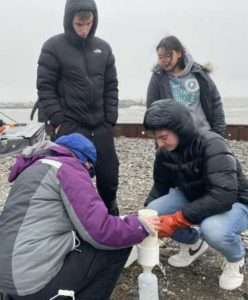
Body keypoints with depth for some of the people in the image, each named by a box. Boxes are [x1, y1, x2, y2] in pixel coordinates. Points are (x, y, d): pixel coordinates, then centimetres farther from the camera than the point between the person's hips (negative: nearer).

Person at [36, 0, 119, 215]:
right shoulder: (53, 47, -3)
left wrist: (110, 120, 2)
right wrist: (58, 121, -11)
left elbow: (111, 87, 11)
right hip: (69, 126, -4)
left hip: (100, 126, 4)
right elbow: (45, 87, -5)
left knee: (109, 174, 9)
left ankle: (111, 217, 31)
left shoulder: (103, 48, 9)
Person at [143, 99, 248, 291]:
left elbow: (223, 197, -40)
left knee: (212, 229, -38)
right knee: (155, 211, -18)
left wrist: (176, 220, -39)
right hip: (194, 198, 6)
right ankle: (194, 243, 12)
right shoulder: (165, 152, -11)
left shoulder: (212, 146, -31)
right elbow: (160, 187, 2)